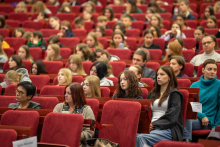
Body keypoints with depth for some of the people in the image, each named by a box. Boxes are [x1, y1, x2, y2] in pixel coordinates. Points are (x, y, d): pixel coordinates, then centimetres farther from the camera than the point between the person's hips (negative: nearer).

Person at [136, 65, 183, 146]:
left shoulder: (174, 94, 6)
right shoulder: (152, 93, 27)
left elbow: (171, 117, -6)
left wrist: (155, 124, -15)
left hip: (168, 129, -5)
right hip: (153, 128, 5)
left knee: (141, 138, -36)